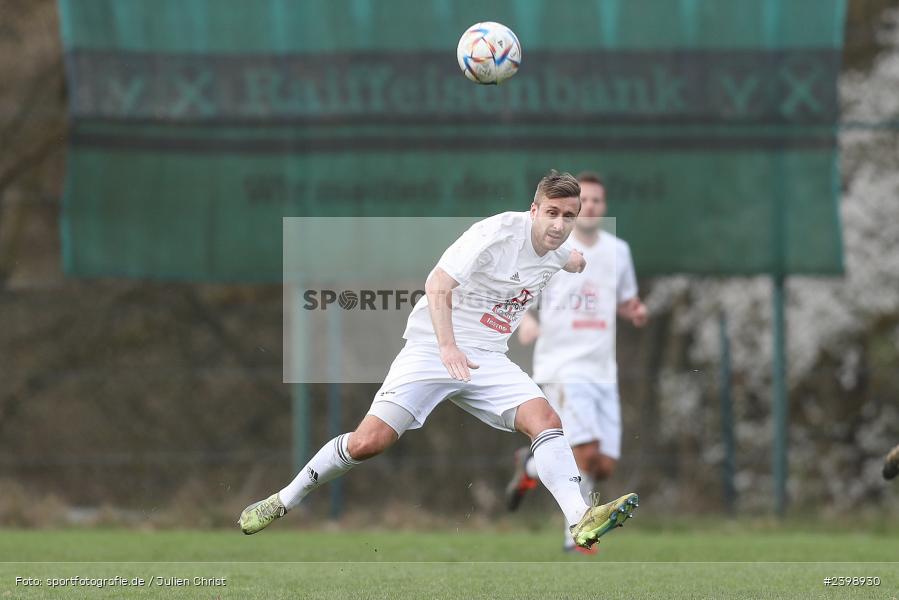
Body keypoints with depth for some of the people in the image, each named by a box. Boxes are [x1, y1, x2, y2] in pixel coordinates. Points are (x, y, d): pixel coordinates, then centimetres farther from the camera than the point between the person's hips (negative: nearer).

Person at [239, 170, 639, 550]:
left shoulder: (555, 249, 6)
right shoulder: (498, 232, -17)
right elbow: (437, 286, -28)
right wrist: (448, 346, -39)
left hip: (488, 361, 6)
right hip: (431, 348, -6)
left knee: (545, 419, -20)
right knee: (370, 441, -15)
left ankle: (580, 522, -31)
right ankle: (284, 501, 4)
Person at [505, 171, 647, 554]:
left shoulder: (617, 250, 12)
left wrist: (636, 312, 0)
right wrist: (524, 320, -19)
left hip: (602, 372, 6)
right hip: (562, 367, -6)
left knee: (604, 466, 2)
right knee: (587, 453, -21)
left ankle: (532, 466, 28)